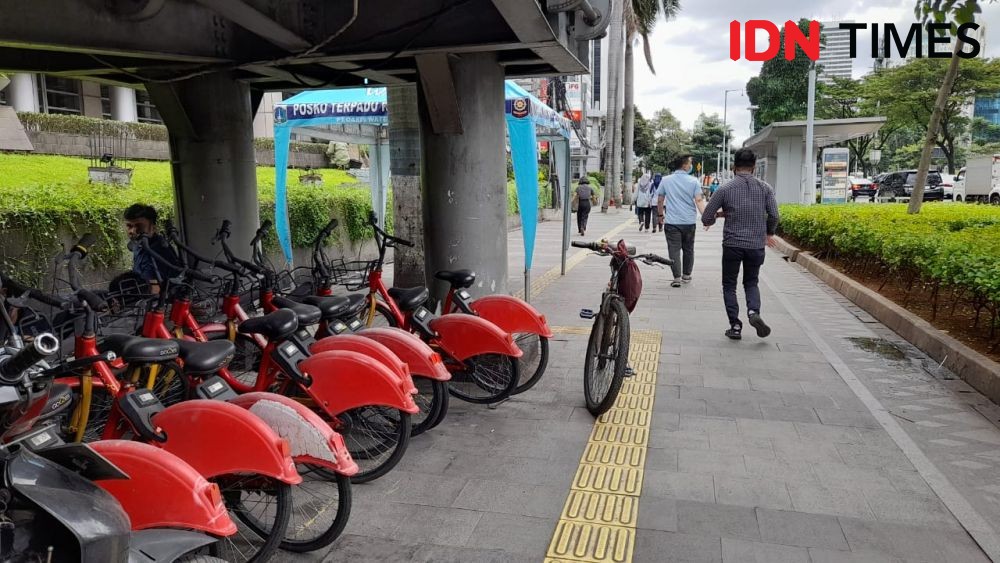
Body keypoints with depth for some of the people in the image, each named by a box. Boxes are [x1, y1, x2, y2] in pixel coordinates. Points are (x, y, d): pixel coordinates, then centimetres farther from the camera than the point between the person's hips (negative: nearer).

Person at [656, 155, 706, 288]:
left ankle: (677, 278, -6)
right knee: (688, 249, 16)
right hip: (689, 222, 1)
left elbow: (660, 200, 6)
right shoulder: (693, 181, -3)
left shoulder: (665, 180, 1)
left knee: (674, 250, 0)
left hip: (672, 222, -1)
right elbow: (699, 200, -11)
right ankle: (686, 275, 26)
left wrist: (660, 215, 20)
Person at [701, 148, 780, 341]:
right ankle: (754, 311, -7)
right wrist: (769, 234, 19)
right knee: (751, 283, 20)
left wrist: (721, 214, 17)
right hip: (756, 245, 2)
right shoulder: (765, 188, -1)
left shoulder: (725, 189, -6)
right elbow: (773, 216, -1)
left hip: (732, 244, -2)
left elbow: (706, 218, -5)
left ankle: (735, 326, 7)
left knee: (729, 285, 13)